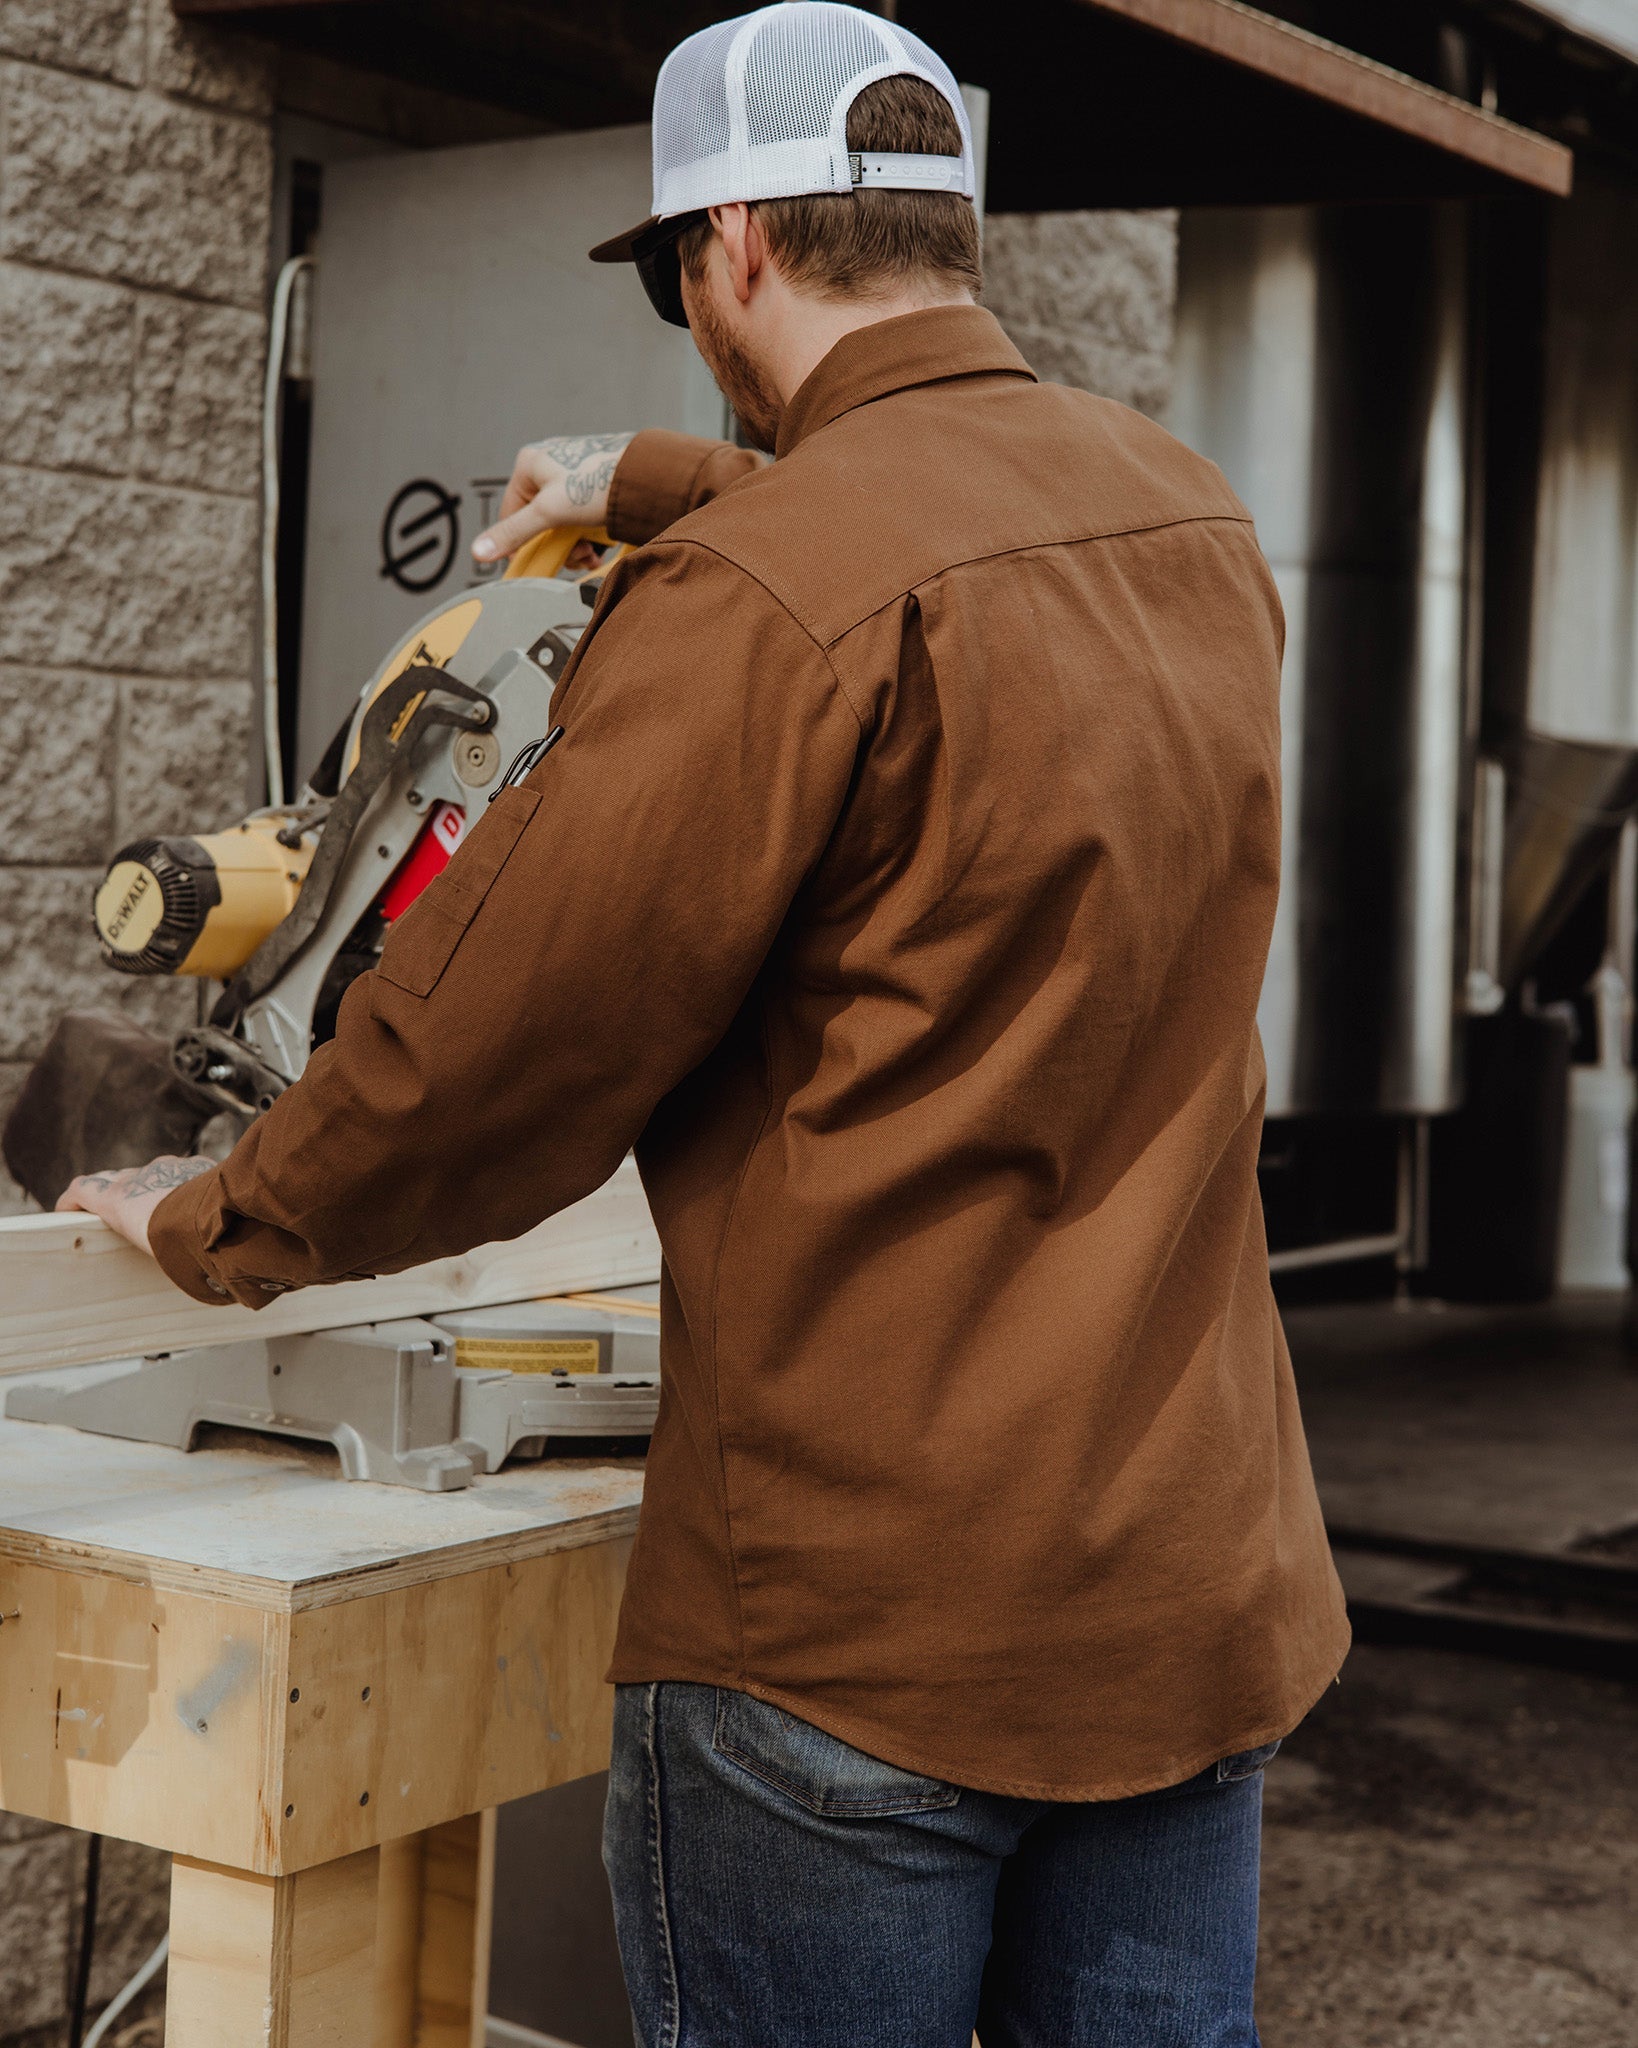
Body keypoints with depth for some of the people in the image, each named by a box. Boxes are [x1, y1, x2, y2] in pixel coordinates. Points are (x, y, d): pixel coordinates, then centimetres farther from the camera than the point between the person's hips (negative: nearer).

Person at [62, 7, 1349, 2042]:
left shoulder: (767, 593, -17)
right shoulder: (1194, 517, 8)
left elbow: (498, 1047, -12)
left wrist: (218, 1223, 5)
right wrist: (668, 490, 39)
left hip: (862, 1622, -7)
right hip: (1206, 1587, 7)